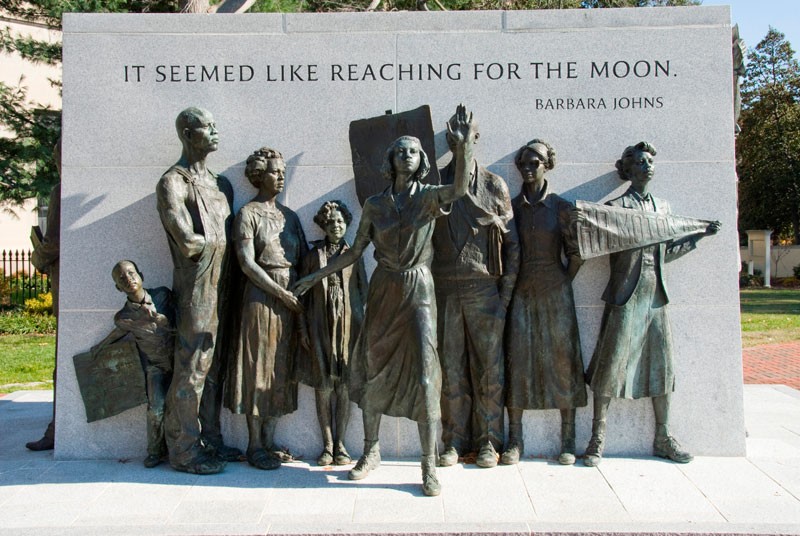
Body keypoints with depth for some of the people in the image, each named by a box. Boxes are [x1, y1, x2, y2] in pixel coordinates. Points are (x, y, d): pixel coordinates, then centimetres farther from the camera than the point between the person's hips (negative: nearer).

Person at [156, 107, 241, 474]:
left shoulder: (221, 184, 18)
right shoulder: (173, 183, -7)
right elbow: (188, 242, -16)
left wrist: (206, 240, 0)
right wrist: (218, 241, -2)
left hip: (221, 288, 8)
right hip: (195, 289, -8)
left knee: (214, 367, 12)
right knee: (191, 369, -3)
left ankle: (210, 441, 22)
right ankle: (184, 451, 6)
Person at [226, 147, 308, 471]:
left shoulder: (289, 215, 15)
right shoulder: (248, 214, -2)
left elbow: (303, 258, 13)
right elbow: (246, 263, -11)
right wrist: (281, 293, -14)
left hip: (291, 296, 6)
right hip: (261, 296, -6)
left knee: (282, 368, 8)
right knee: (259, 366, -1)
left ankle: (270, 440, 17)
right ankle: (255, 445, 8)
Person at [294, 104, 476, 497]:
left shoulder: (428, 198, -1)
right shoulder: (374, 205, 5)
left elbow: (459, 189, -23)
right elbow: (355, 252, 10)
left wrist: (464, 146, -38)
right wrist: (315, 276, 9)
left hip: (418, 291, -3)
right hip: (383, 291, 3)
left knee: (424, 374, -9)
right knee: (372, 369, 8)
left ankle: (429, 466, 0)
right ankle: (371, 453, 25)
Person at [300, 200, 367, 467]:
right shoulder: (314, 255, 6)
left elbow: (364, 290, 8)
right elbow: (304, 292, 7)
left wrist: (361, 324, 1)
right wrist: (304, 329, 1)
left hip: (349, 323, 0)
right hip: (321, 325, 0)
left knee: (345, 385, 2)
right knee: (323, 386, 0)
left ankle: (340, 443, 12)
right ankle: (327, 444, 10)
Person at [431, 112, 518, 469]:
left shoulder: (494, 186, 6)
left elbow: (512, 244, 5)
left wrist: (506, 295, -2)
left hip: (484, 289, -1)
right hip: (445, 290, 1)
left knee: (489, 369, 3)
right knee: (451, 370, 6)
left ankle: (488, 442, 16)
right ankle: (454, 442, 17)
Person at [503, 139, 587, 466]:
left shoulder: (561, 207, 0)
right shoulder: (512, 207, 5)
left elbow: (575, 254, 3)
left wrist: (562, 285, 1)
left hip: (555, 293, -1)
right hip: (521, 293, 2)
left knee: (562, 359, 0)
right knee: (517, 359, -2)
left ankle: (568, 441, 10)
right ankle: (515, 440, 5)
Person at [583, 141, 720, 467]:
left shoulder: (663, 207, 16)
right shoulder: (617, 206, -1)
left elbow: (666, 252, 19)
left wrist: (700, 235, 17)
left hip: (656, 295, 6)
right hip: (626, 296, -6)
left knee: (661, 366, 8)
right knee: (611, 366, -4)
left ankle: (663, 438, 20)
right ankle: (597, 440, 5)